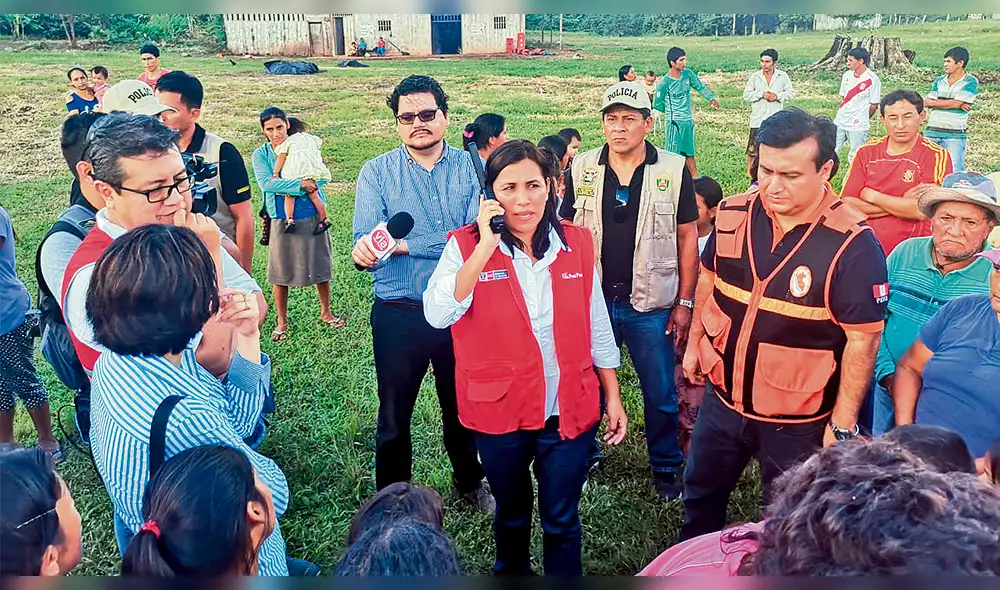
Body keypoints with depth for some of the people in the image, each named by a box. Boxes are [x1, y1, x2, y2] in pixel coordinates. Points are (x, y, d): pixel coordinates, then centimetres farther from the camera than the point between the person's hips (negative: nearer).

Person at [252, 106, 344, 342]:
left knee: (320, 267, 12)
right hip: (281, 221, -1)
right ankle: (282, 321, 23)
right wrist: (300, 184, -23)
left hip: (311, 217, 1)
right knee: (280, 272, 7)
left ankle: (325, 312, 31)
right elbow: (266, 183, -17)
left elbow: (318, 176, -3)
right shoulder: (260, 154, -2)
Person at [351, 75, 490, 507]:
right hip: (399, 314, -1)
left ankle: (470, 482, 45)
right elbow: (365, 246, -13)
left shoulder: (469, 167, -2)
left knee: (462, 406, 20)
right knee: (394, 415, 13)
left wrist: (406, 244, -20)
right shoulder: (376, 172, -2)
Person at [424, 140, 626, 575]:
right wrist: (485, 247, -29)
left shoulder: (577, 244, -3)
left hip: (570, 411, 1)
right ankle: (511, 573, 51)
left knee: (562, 521, 14)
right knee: (511, 515, 23)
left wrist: (613, 397, 6)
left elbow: (597, 328, 4)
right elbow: (437, 315, -26)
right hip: (499, 410, 0)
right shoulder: (466, 245, -10)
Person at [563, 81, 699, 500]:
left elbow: (687, 237, 0)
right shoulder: (581, 169, -1)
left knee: (660, 393, 11)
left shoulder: (674, 171, -5)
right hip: (592, 300, 1)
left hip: (652, 303, -1)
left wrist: (684, 303, -2)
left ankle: (666, 467, 31)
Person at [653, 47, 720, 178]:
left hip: (688, 120, 6)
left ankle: (695, 179, 23)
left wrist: (711, 97, -6)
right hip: (674, 122, -6)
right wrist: (671, 110, 3)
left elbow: (700, 87, 11)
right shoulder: (665, 83, -14)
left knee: (689, 153, 14)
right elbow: (656, 104, -6)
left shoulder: (688, 74, 1)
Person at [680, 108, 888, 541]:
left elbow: (862, 340, -18)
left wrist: (843, 424, -14)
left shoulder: (853, 245, -23)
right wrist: (694, 344, 14)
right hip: (722, 400, 5)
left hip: (797, 420, -5)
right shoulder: (733, 214, -8)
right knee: (700, 493, 26)